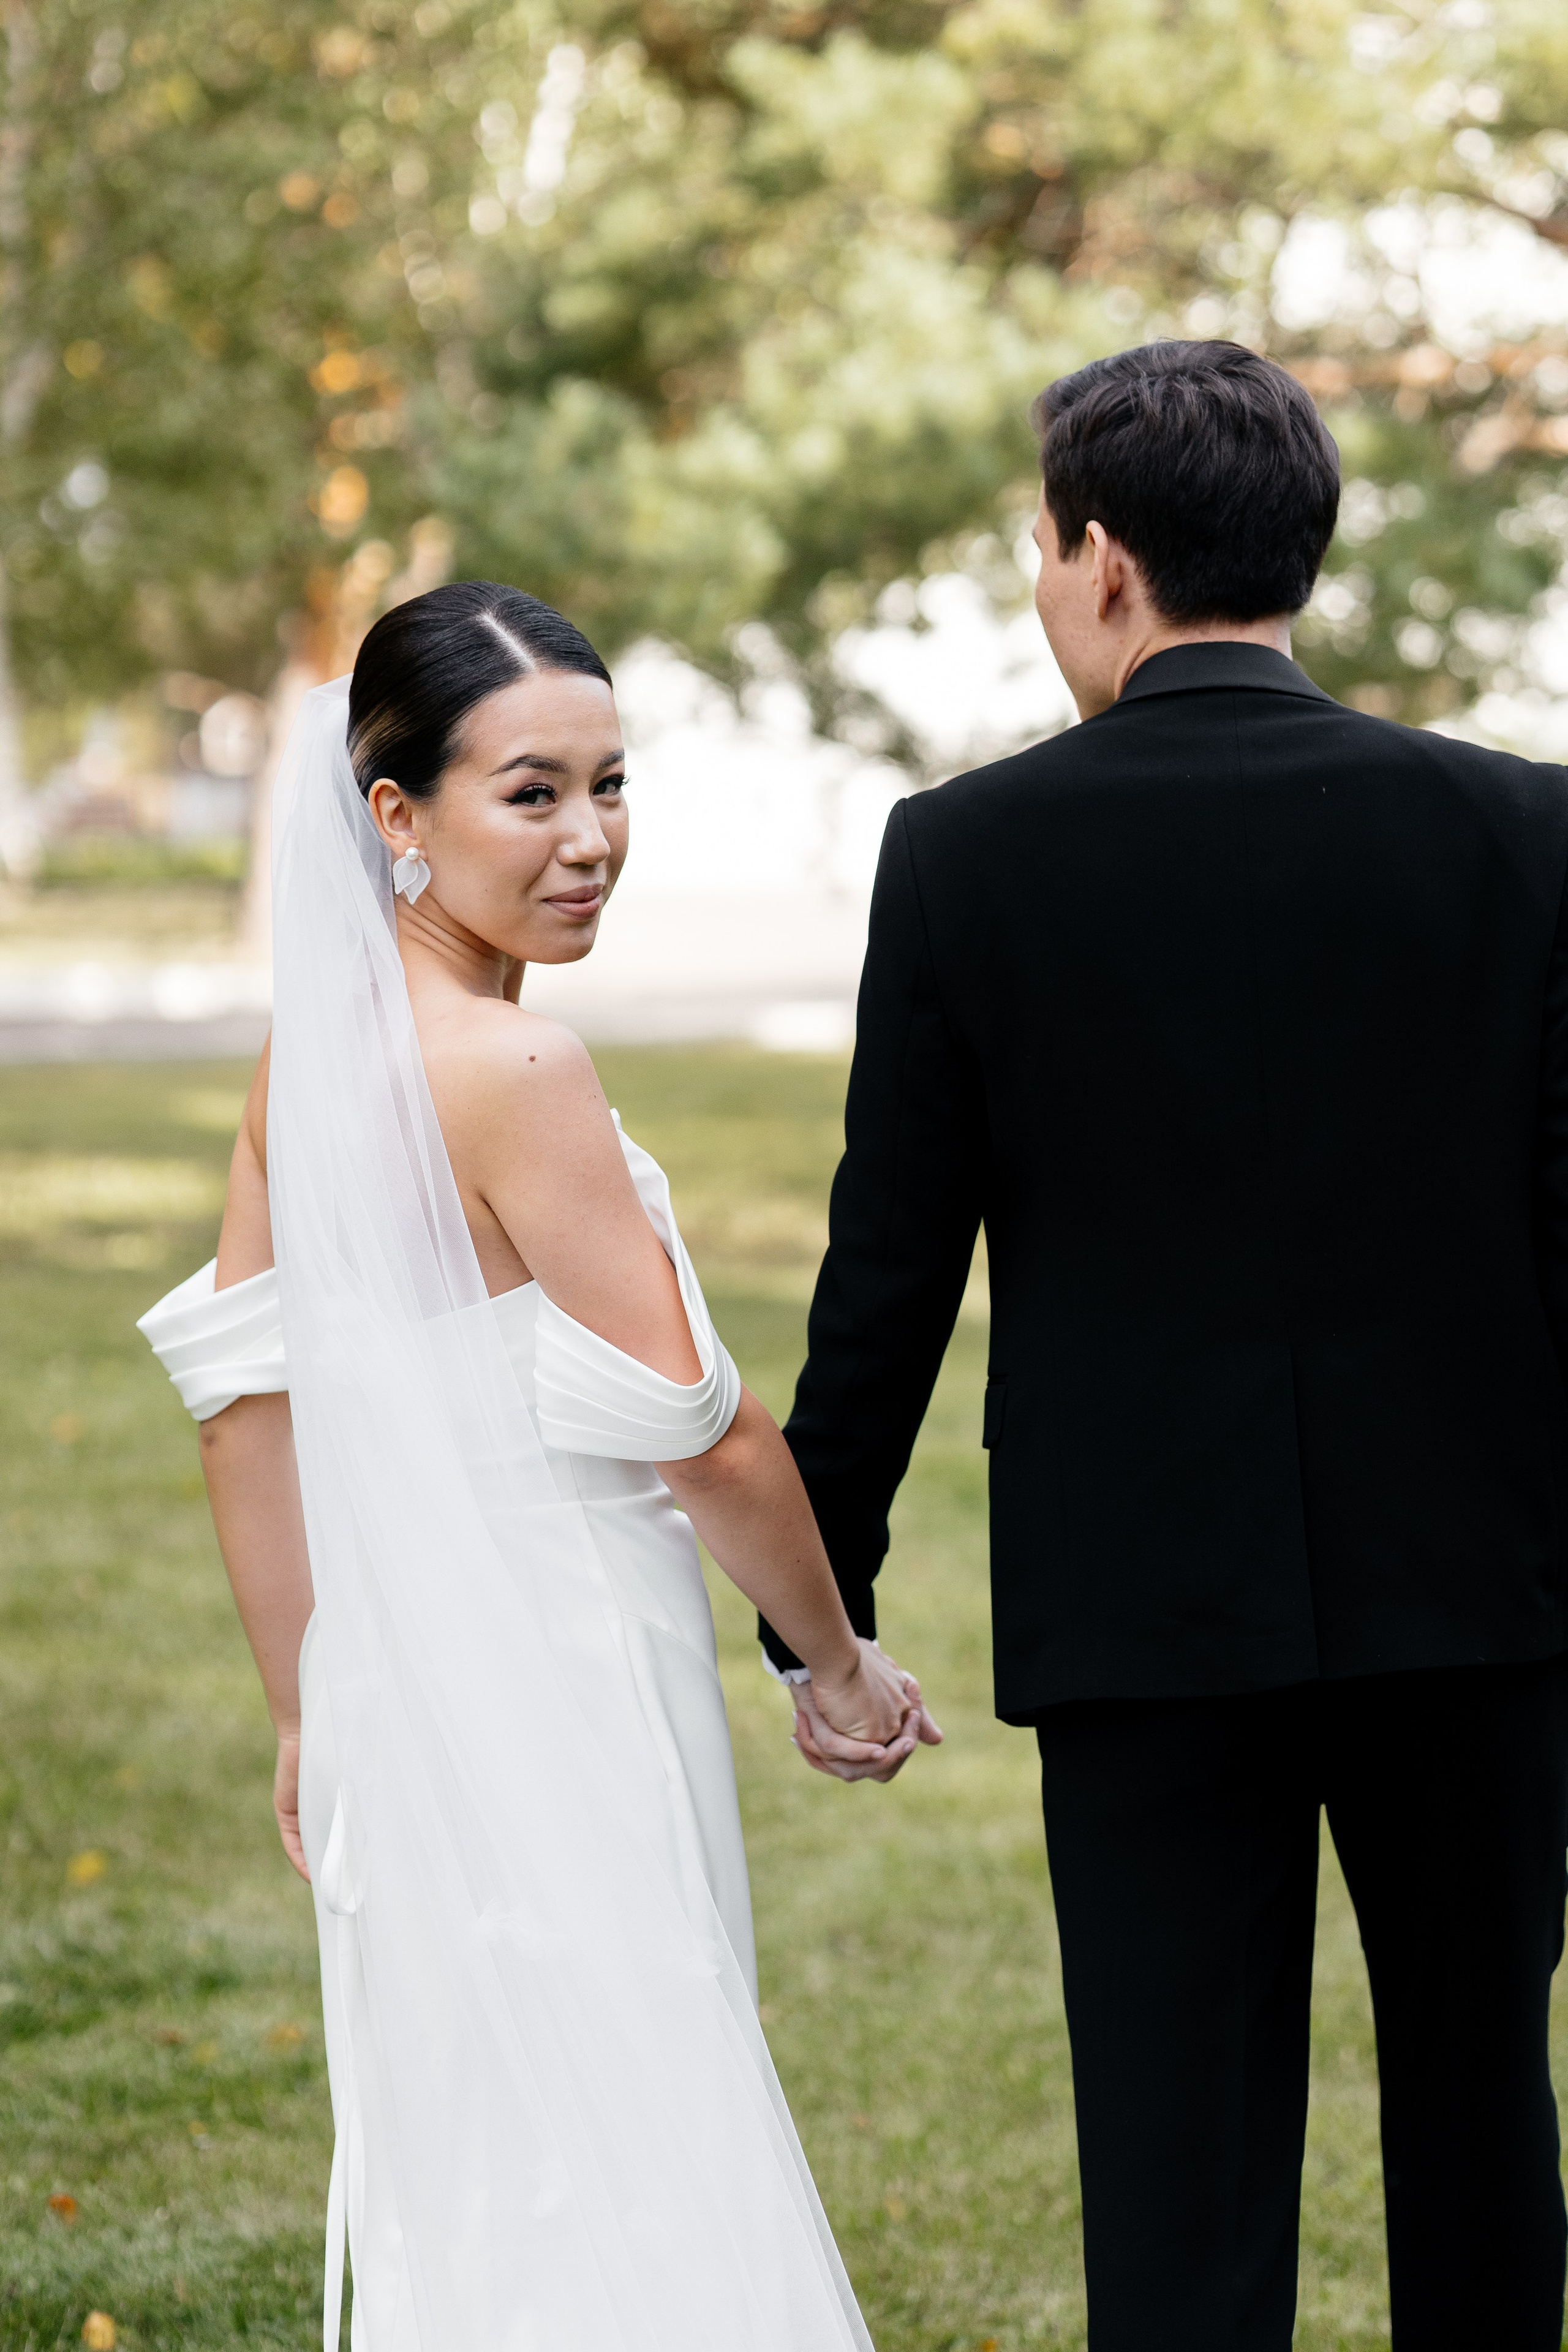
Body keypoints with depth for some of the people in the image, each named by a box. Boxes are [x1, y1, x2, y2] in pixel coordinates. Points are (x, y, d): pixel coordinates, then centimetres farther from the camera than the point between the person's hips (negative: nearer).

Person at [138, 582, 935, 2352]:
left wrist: (311, 1712, 19)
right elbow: (697, 1436, -16)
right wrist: (841, 1668, 0)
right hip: (558, 1707, -9)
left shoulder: (308, 1051, 6)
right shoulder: (515, 1076, -18)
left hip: (399, 1693, 9)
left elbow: (244, 1394, 12)